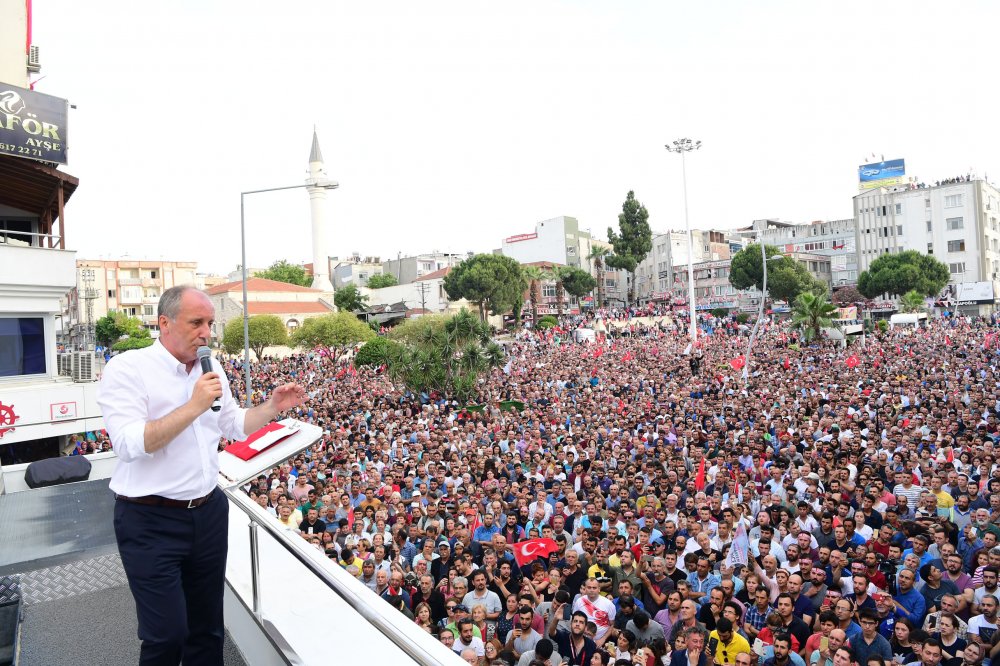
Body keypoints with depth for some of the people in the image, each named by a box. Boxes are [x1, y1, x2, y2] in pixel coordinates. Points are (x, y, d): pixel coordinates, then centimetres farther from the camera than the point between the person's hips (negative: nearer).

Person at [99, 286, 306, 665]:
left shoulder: (211, 369, 6)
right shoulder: (127, 369, -13)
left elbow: (235, 426, 16)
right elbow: (129, 444, -23)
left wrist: (273, 407, 1)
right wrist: (194, 406, -27)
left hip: (209, 512, 6)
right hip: (151, 521, -6)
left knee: (207, 627, 18)